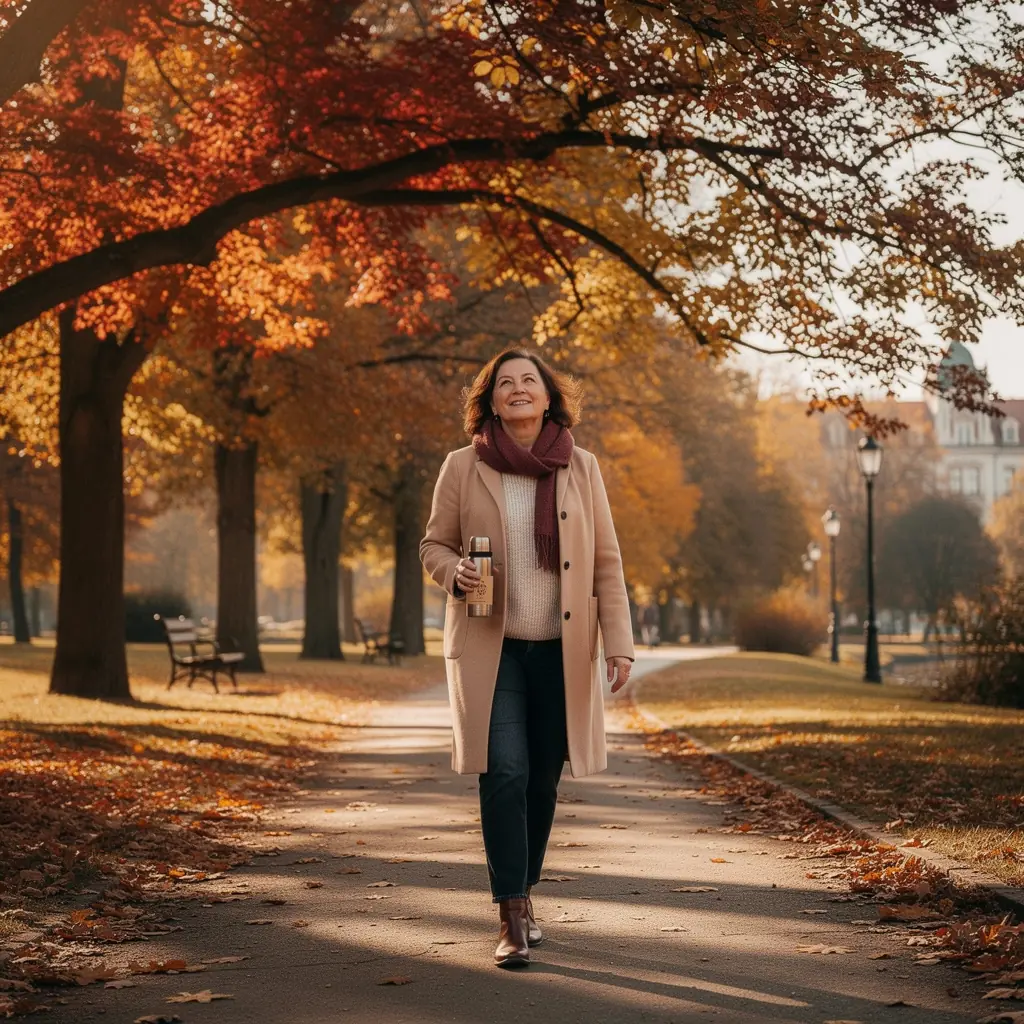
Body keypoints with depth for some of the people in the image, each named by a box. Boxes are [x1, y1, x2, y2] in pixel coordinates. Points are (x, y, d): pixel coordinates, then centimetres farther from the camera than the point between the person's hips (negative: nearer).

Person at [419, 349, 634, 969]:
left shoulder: (581, 468, 4)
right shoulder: (464, 468, 1)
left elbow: (606, 562, 5)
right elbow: (434, 544, 9)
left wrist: (619, 642, -1)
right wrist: (455, 574, -14)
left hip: (561, 649, 2)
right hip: (490, 646, -2)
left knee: (543, 779, 7)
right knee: (504, 773, -12)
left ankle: (524, 892, 28)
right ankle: (512, 919, -7)